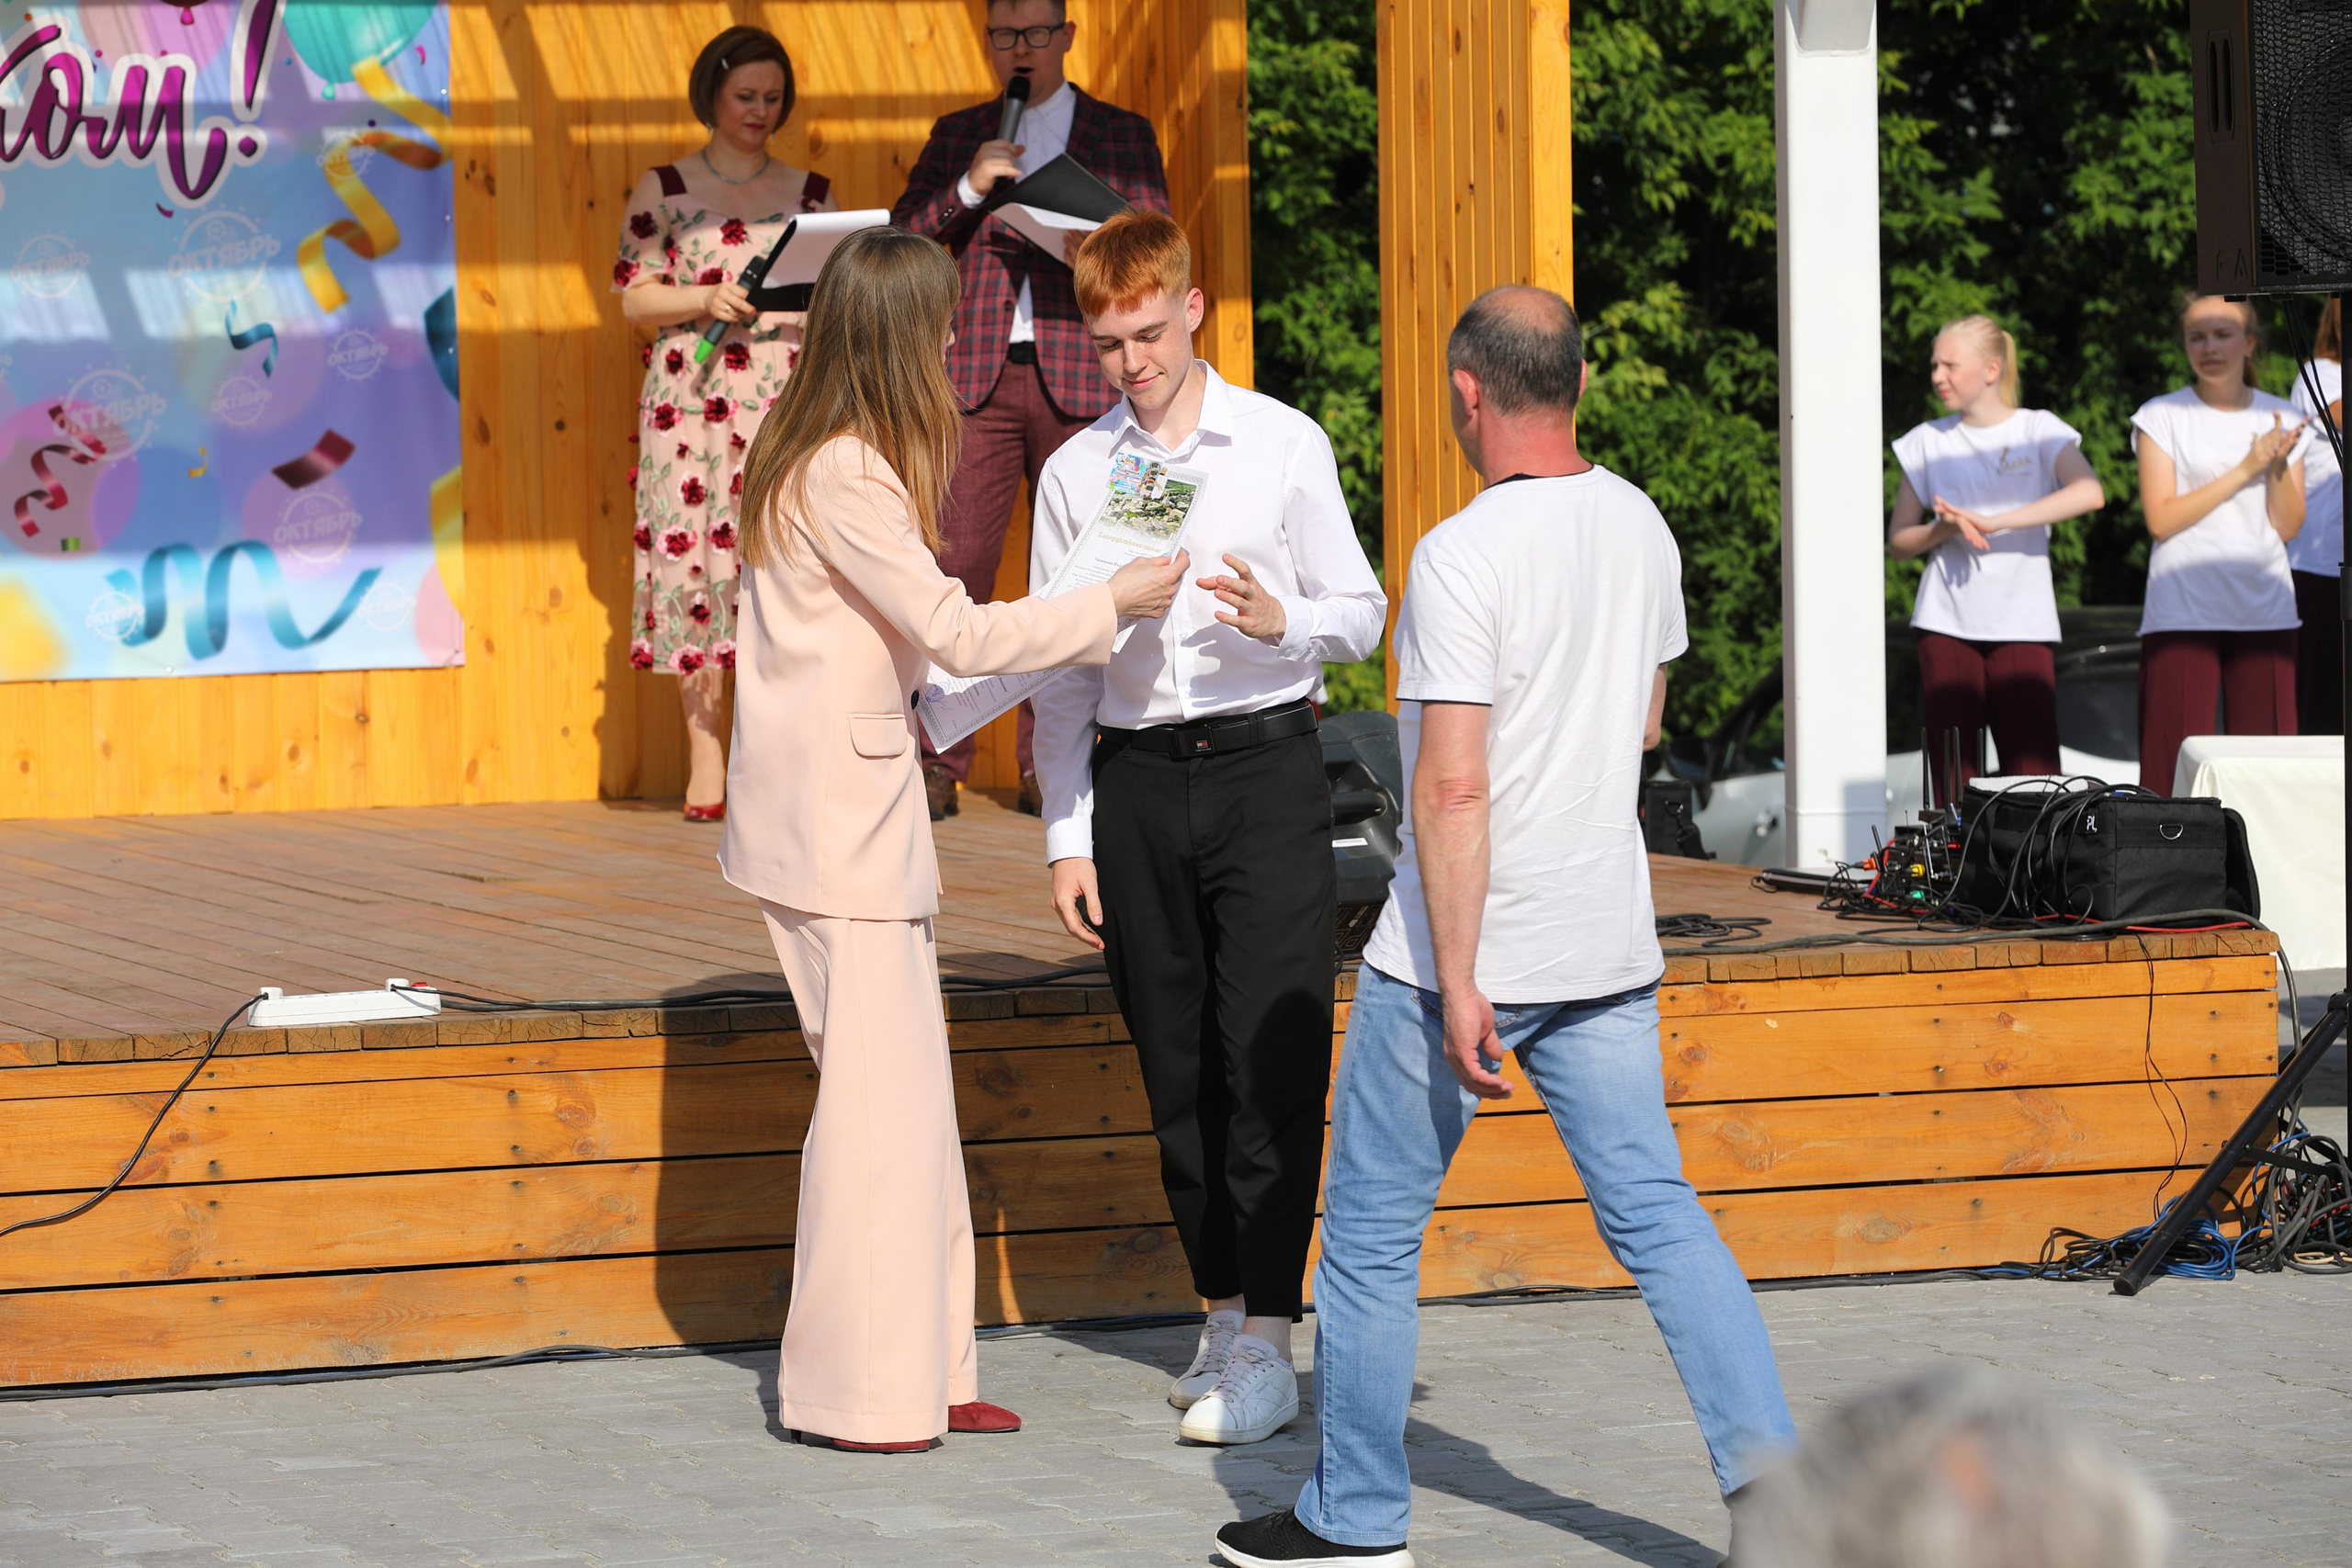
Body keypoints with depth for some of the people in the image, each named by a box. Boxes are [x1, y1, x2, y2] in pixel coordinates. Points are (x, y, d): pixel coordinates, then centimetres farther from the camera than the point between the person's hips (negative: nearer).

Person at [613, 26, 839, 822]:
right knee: (699, 561, -5)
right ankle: (706, 763, 1)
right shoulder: (663, 191, 8)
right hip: (695, 400, -1)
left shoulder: (810, 193, 14)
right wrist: (706, 300, -14)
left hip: (790, 400, 1)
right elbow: (635, 298, 3)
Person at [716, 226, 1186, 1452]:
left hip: (858, 799, 10)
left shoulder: (821, 457, 11)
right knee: (878, 1095, -6)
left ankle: (920, 1367, 17)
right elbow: (958, 633, -20)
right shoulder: (843, 479, -20)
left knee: (905, 1091, 12)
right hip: (834, 813, -10)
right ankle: (854, 1391, -1)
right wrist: (1112, 603, -12)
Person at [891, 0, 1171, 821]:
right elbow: (900, 240, 8)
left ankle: (1046, 768, 6)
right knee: (956, 566, -7)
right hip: (975, 376, 0)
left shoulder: (1123, 136, 13)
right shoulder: (956, 137, 16)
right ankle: (938, 767, -4)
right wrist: (967, 189, -9)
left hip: (1078, 379, 0)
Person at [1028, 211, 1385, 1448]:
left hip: (1262, 758, -3)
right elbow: (1059, 670, 10)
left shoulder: (1284, 446, 2)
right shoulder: (1074, 475, 8)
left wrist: (1283, 620, -17)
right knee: (1178, 1065, 6)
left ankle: (1266, 1346, -8)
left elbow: (1361, 612, 6)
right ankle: (1223, 1317, 16)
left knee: (1271, 1055, -9)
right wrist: (1068, 839, 5)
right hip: (1134, 779, 3)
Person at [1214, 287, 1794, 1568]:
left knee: (1372, 1232, 7)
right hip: (1607, 944, 6)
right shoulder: (1641, 527, 3)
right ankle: (1766, 1464, -4)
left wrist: (1457, 979, -21)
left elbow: (1453, 783, -23)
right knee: (1654, 1212, 8)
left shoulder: (1463, 557, -19)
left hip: (1456, 944, -6)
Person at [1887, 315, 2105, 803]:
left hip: (2023, 625, -2)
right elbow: (1898, 542, 15)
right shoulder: (1927, 442, 12)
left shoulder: (2038, 430, 3)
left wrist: (1992, 522, -19)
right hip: (1947, 625, 2)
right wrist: (1943, 529, -8)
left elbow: (2089, 493, -16)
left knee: (2033, 770, -10)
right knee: (1952, 776, -3)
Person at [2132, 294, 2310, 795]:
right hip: (2182, 615, -3)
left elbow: (2288, 527, 6)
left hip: (2265, 611, 3)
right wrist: (2246, 470, -10)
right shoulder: (2161, 417, 3)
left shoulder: (2280, 419, 11)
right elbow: (2161, 519, -7)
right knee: (2175, 764, -8)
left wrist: (2279, 466, -12)